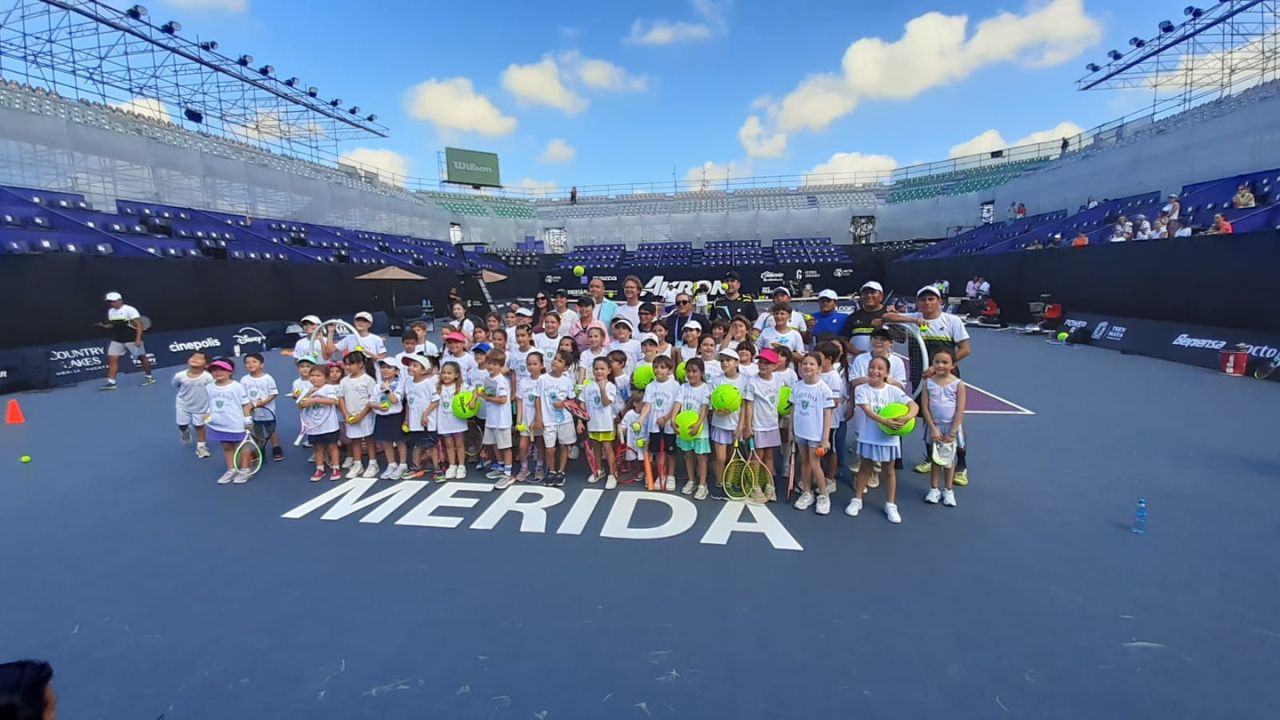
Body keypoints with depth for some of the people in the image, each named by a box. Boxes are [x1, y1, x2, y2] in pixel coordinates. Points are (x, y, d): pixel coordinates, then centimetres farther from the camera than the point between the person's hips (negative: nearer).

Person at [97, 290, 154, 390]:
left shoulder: (130, 310, -12)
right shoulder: (110, 311, 10)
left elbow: (139, 325, -16)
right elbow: (113, 325, 23)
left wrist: (138, 339, -23)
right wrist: (105, 326, 0)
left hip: (132, 340, -6)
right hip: (117, 340, 6)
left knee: (142, 358, 5)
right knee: (112, 359, -4)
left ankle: (149, 377, 20)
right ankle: (111, 382, -4)